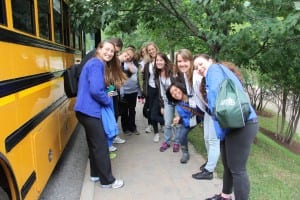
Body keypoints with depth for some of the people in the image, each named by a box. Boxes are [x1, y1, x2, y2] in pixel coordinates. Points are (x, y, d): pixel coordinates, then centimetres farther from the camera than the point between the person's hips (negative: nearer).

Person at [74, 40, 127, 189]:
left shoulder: (96, 63, 17)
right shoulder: (97, 64, -14)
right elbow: (96, 90, -23)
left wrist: (106, 95, 5)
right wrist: (108, 100, -8)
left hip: (87, 110, 10)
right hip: (90, 111, -10)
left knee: (93, 144, 19)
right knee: (101, 145, 0)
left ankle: (96, 174, 34)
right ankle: (107, 180, 13)